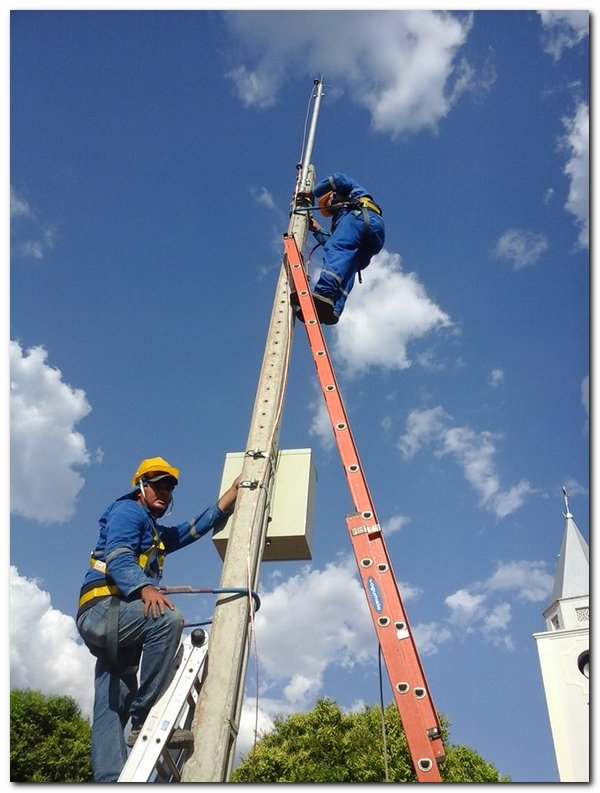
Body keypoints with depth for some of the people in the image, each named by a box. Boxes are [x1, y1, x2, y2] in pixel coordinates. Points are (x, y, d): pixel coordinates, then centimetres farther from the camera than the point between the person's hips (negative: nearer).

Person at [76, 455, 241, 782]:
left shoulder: (158, 533, 30)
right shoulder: (127, 511, 3)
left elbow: (197, 527, 35)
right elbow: (118, 559, -14)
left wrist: (233, 492, 35)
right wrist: (145, 588, -32)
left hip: (111, 621, 10)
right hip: (103, 608, -10)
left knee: (112, 707, -1)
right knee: (168, 618, -33)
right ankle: (143, 718, -31)